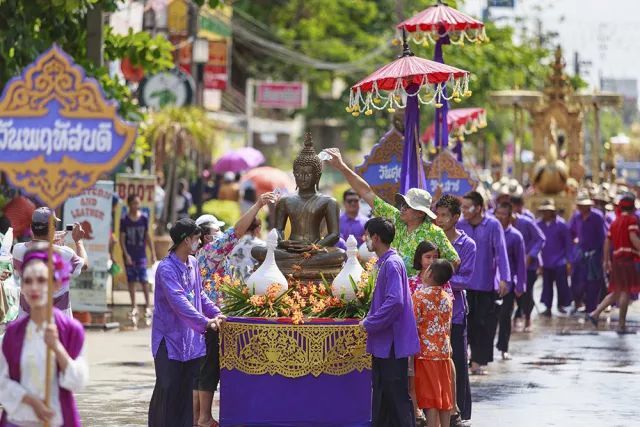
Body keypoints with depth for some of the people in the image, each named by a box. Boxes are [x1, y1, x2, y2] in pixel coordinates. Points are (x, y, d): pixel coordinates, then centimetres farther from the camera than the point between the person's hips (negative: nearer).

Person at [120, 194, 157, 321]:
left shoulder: (144, 218, 1)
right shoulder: (124, 220, -3)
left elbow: (147, 236, 7)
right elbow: (122, 238, -2)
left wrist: (153, 253, 4)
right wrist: (126, 255, -10)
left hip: (141, 254, 0)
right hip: (129, 255, 0)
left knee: (144, 280, -6)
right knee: (131, 280, 5)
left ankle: (147, 306, 2)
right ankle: (134, 307, 14)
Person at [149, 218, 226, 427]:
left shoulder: (193, 263, 9)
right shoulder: (166, 268, -17)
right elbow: (178, 301, -27)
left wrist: (216, 313, 4)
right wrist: (205, 322, -34)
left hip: (192, 338, 7)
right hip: (170, 338, -7)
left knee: (188, 390, 8)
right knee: (168, 390, -4)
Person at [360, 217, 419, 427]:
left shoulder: (391, 264, -17)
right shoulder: (385, 262, 14)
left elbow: (395, 302, -26)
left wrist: (369, 323, -17)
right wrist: (371, 321, 13)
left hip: (392, 343, -10)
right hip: (383, 343, 10)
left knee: (398, 398, -6)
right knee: (382, 395, 15)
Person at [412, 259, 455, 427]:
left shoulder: (419, 295, -11)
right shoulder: (447, 297, 6)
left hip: (426, 352, -5)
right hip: (444, 352, 5)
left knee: (430, 396, -4)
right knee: (444, 395, 9)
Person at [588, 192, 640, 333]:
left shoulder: (615, 222, 17)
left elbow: (607, 242, 17)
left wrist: (606, 261, 21)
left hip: (616, 258, 8)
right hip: (628, 258, -8)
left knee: (616, 292, 15)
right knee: (625, 292, -5)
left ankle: (595, 313, 7)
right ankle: (621, 325, -4)